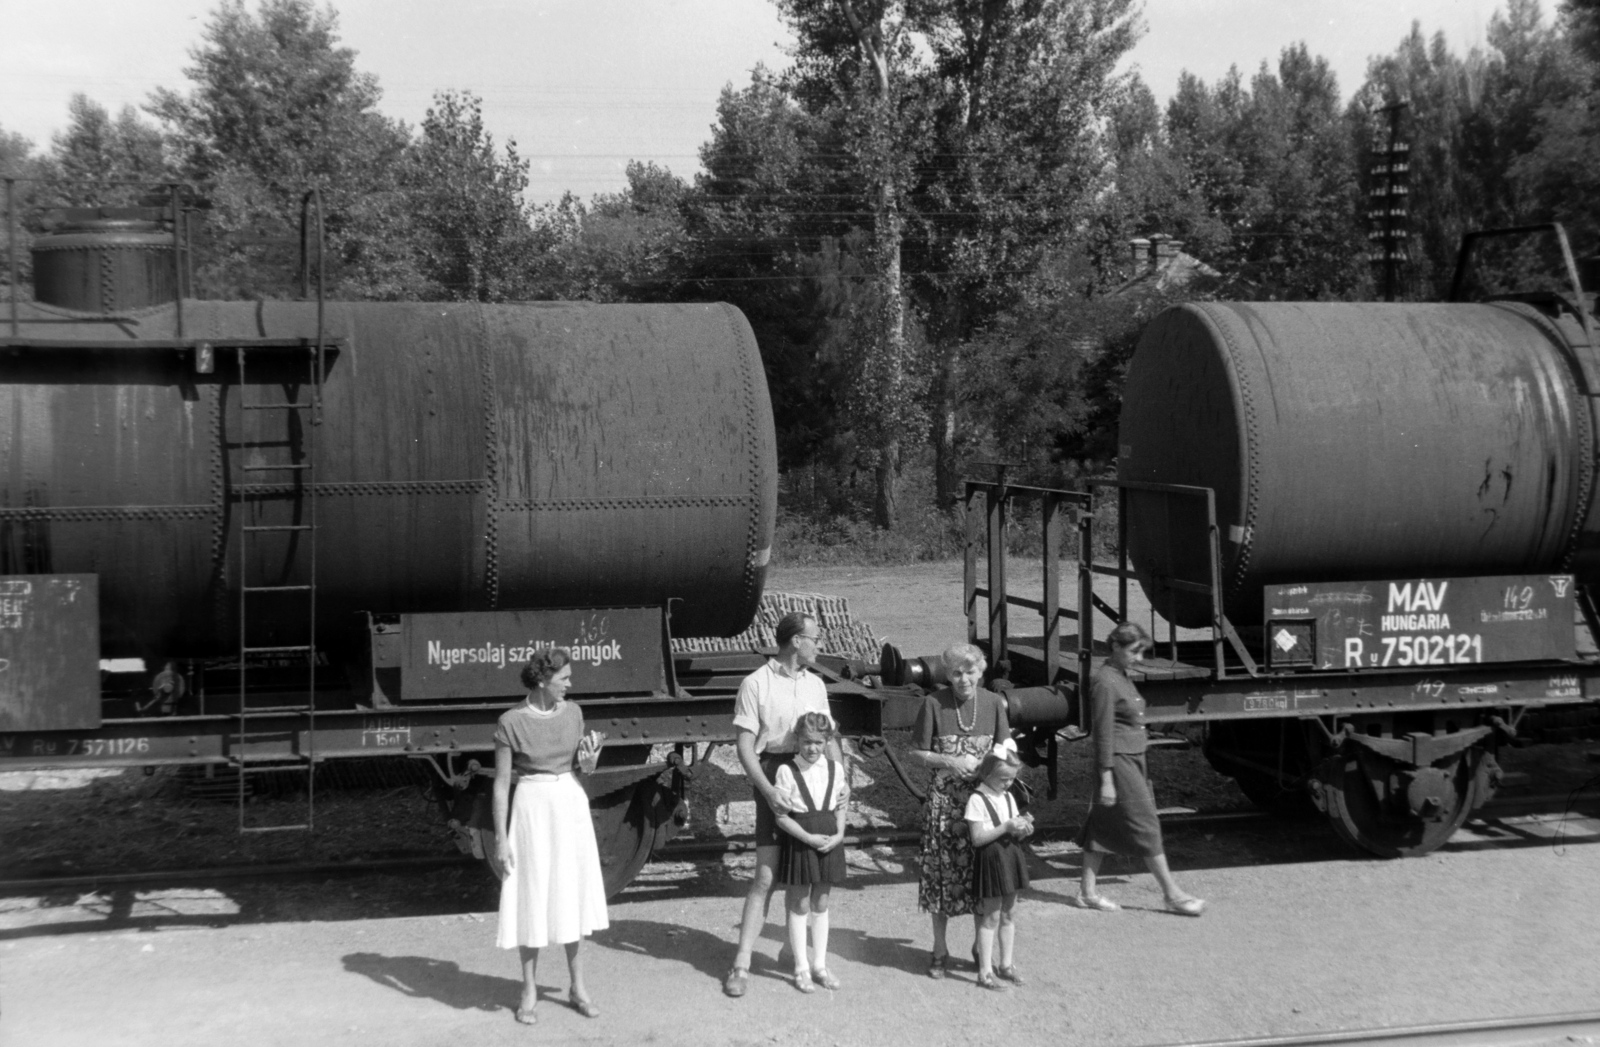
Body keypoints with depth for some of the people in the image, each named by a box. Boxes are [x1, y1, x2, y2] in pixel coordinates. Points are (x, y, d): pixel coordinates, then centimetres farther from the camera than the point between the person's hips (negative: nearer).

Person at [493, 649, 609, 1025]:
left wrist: (592, 755, -12)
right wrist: (500, 839, -10)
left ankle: (578, 987, 21)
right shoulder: (511, 722, -12)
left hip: (571, 806, 4)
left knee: (573, 896, 9)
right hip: (532, 810, -4)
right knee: (532, 900, 3)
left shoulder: (572, 712, 1)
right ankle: (529, 991, 18)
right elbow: (501, 783, -9)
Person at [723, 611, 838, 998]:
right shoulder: (756, 684, -7)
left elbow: (829, 737, 14)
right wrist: (767, 790, -20)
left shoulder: (815, 684, 11)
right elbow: (744, 746, -10)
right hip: (774, 780, -5)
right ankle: (741, 964, -2)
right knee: (766, 876, -8)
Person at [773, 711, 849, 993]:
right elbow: (781, 816, -12)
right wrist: (808, 838, -19)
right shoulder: (787, 771, -12)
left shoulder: (835, 768, 2)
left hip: (829, 840, 4)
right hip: (799, 841, -4)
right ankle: (801, 968, 15)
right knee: (799, 906, 5)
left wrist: (839, 835, -8)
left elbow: (840, 806, 8)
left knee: (820, 905, 13)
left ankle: (820, 965, 23)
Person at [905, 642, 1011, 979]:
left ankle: (981, 946, 22)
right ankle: (940, 949, 18)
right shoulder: (934, 703, -6)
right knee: (942, 872, 4)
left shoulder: (993, 703, 1)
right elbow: (915, 754, -2)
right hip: (944, 799, -2)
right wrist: (951, 762, -15)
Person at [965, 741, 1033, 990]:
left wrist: (1024, 829, -8)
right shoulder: (977, 800, -14)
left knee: (1009, 914, 13)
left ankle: (1006, 964, 26)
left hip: (1010, 857, 7)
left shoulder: (1009, 798, 8)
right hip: (990, 860, -7)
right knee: (991, 916, -2)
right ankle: (985, 971, 4)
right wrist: (1006, 827, -23)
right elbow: (978, 838, -18)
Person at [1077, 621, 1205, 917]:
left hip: (1134, 759, 9)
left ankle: (1087, 892, 15)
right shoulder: (1104, 682, -16)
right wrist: (1106, 780, -19)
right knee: (1146, 825, -3)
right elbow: (1103, 734, -18)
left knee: (1104, 824, 10)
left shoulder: (1122, 677, 13)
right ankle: (1172, 894, 4)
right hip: (1118, 761, -9)